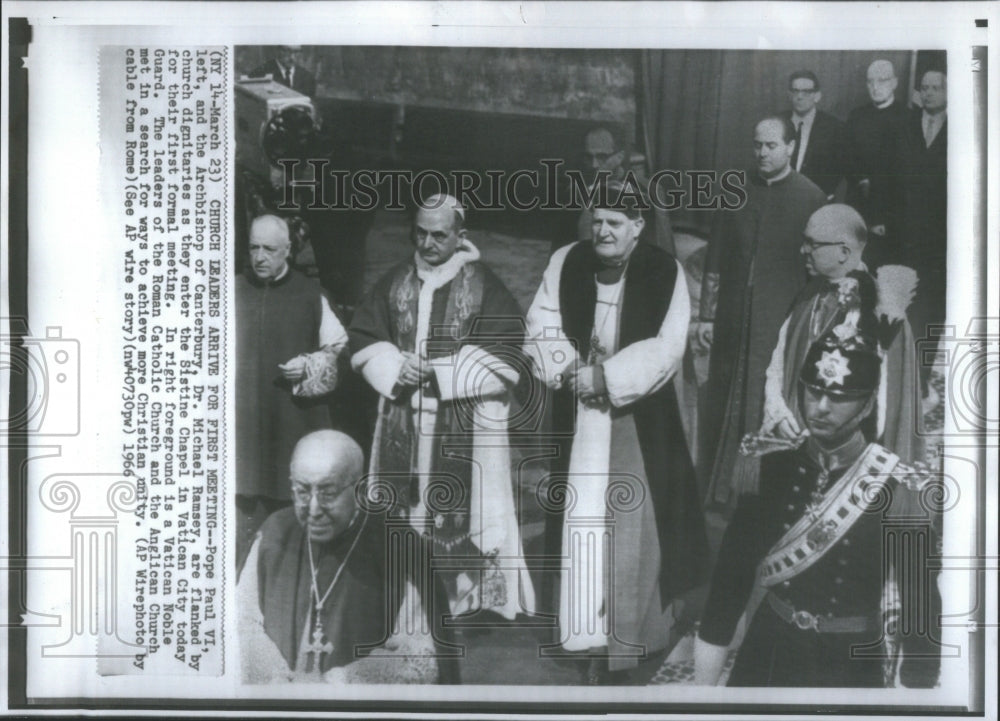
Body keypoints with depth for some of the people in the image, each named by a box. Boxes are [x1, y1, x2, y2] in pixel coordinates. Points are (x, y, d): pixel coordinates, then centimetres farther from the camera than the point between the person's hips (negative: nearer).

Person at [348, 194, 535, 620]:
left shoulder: (484, 287, -2)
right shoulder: (395, 282, 9)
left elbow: (502, 352, -9)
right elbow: (364, 336, 10)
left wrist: (439, 373, -13)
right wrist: (396, 368, -10)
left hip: (465, 425, -3)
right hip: (402, 422, 4)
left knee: (466, 507, -4)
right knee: (404, 509, 6)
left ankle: (475, 595, 7)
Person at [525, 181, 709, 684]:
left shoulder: (665, 274, -5)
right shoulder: (566, 264, 3)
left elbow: (665, 349, -13)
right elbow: (541, 330, 1)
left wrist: (605, 376, -18)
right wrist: (573, 369, -15)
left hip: (640, 421, -2)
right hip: (578, 417, 2)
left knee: (633, 524, 0)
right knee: (582, 521, 2)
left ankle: (636, 632, 14)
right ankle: (591, 636, 12)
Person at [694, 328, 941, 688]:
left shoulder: (902, 490, -13)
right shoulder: (770, 468, -4)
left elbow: (921, 602, -8)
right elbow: (730, 575, -1)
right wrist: (702, 684, -1)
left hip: (853, 664, -2)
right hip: (766, 657, 2)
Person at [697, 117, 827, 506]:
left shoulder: (811, 197, -1)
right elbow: (715, 262, 11)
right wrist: (706, 316, 8)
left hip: (783, 324, -3)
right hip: (734, 321, 3)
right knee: (725, 402, 6)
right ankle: (721, 490, 17)